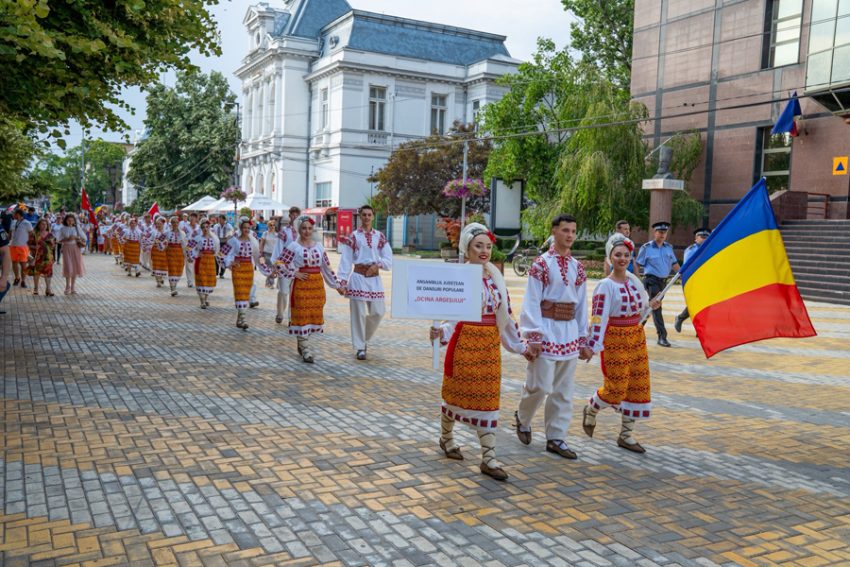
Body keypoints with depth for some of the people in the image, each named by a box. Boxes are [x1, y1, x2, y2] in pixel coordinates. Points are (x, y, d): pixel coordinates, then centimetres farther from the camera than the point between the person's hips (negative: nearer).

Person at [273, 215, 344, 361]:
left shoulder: (319, 246, 10)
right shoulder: (293, 246, -3)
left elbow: (327, 268, 13)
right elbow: (279, 263, -4)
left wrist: (337, 285, 12)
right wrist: (294, 274, -9)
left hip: (317, 284, 4)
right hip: (301, 285, -4)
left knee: (314, 314, 8)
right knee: (302, 315, -3)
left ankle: (302, 343, 28)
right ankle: (306, 351, 3)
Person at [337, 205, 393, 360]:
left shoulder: (380, 237, 10)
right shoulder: (353, 237, 2)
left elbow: (388, 259, 7)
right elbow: (346, 260, -2)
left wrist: (378, 265, -12)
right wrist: (343, 280, -11)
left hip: (374, 278, 3)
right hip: (358, 277, -3)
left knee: (377, 312, 4)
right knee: (359, 313, -3)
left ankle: (365, 339, 29)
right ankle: (360, 347, 6)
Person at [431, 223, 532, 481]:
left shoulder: (496, 278, 6)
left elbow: (505, 315, 14)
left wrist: (519, 345, 17)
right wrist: (440, 331, -33)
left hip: (490, 344, 5)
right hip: (464, 341, -5)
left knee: (488, 398, 4)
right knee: (455, 391, 10)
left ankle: (488, 458, 7)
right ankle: (446, 438, 36)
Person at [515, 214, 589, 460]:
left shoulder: (577, 267, 11)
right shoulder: (541, 264, -6)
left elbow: (582, 304, 13)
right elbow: (531, 302, -9)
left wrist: (583, 340, 11)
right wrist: (533, 337, -15)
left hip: (570, 332, 6)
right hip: (547, 330, -6)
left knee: (564, 390, 8)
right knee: (540, 386, -4)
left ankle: (556, 438, 17)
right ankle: (522, 419, 24)